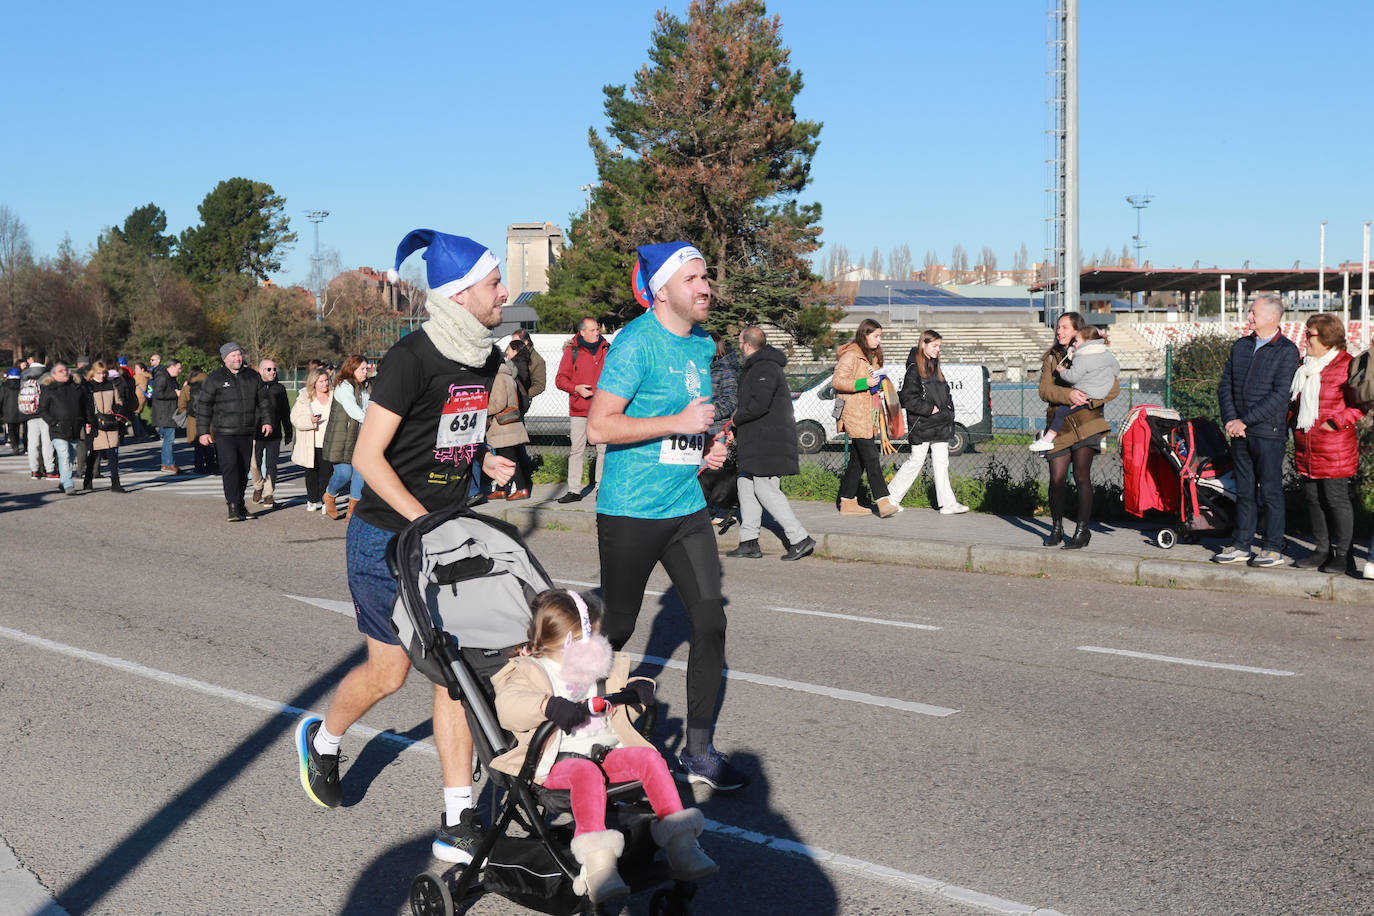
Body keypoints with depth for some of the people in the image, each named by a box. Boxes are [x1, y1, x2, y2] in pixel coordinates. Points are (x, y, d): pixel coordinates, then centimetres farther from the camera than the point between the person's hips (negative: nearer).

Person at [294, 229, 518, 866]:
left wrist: (484, 460, -1)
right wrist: (424, 524, -22)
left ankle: (457, 827, 5)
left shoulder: (486, 358, 4)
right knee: (389, 672, 6)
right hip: (387, 536, -6)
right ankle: (321, 738, 40)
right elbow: (367, 456, -18)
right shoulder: (412, 358, -19)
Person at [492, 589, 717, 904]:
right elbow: (507, 705, -19)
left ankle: (679, 842, -19)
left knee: (649, 758, -18)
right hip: (559, 761, -6)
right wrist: (547, 706, -37)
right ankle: (597, 862, -51)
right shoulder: (529, 673, 1)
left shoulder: (604, 669, 21)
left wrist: (638, 690, 8)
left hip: (607, 752, 6)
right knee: (587, 772, -38)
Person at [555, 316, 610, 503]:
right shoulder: (572, 351, 2)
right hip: (579, 410, -2)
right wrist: (576, 388, -13)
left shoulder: (606, 349, 10)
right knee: (577, 450, 1)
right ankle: (574, 490, 6)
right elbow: (560, 379, 2)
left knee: (604, 449, 1)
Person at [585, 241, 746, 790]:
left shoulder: (702, 343, 11)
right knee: (617, 627, 6)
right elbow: (598, 426, -20)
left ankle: (698, 752, 10)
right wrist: (678, 423, -22)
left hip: (687, 507, 7)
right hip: (631, 512, -7)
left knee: (710, 621, 1)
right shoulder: (637, 342, -14)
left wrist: (707, 446, 9)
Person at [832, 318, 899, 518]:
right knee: (871, 459, -13)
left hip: (868, 416, 9)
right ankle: (883, 502, -17)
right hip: (856, 416, -9)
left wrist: (878, 381, 10)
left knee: (857, 460, 10)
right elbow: (837, 381, -17)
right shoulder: (851, 355, -10)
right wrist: (864, 383, -23)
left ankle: (847, 502, 15)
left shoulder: (871, 356, 19)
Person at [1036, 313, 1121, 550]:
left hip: (1085, 423, -3)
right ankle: (1056, 528, 18)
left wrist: (1090, 400, -18)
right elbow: (1045, 390, -1)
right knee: (1057, 479, -1)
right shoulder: (1051, 358, 13)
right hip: (1059, 424, 3)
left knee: (1081, 476, -7)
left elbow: (1113, 388, -4)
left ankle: (1082, 530, 3)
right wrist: (1068, 394, -20)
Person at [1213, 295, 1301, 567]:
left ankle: (1273, 549, 7)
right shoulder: (1240, 346, 13)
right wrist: (1230, 419, -4)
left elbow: (1280, 394, -13)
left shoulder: (1287, 350, -5)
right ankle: (1240, 545, 16)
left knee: (1270, 491, -1)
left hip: (1268, 432, -5)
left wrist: (1245, 421, -15)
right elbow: (1225, 385, 12)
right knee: (1244, 491, 10)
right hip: (1240, 432, 5)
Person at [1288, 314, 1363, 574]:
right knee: (1312, 498, 11)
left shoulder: (1345, 365, -9)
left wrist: (1335, 422, -18)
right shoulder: (1305, 365, 14)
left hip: (1334, 449, -8)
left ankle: (1343, 555, 7)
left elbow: (1359, 403, -12)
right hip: (1305, 447, 8)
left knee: (1336, 498, -2)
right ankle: (1322, 550, 22)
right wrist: (1292, 420, 11)